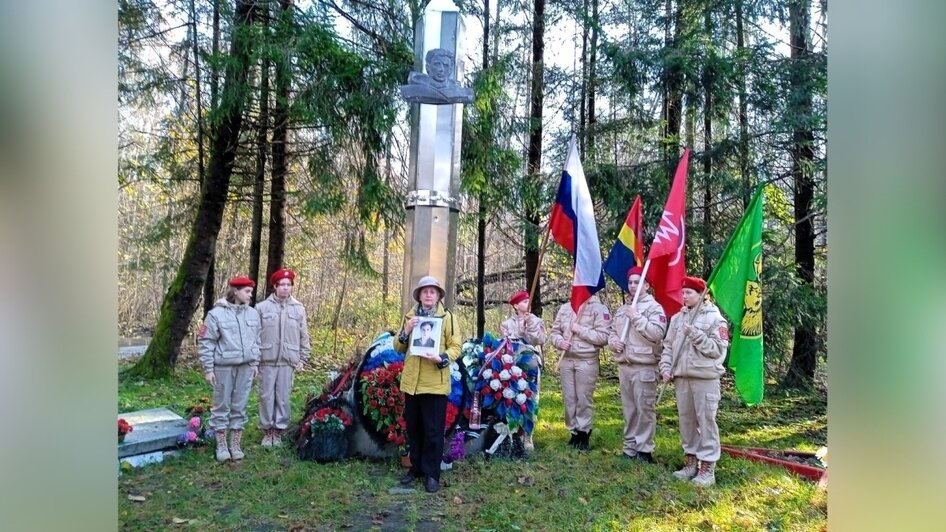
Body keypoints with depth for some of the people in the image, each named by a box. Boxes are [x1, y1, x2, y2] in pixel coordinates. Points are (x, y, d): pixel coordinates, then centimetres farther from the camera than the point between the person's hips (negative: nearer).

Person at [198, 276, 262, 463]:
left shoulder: (253, 314, 6)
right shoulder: (216, 314, -9)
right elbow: (205, 343, -7)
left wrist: (255, 363, 12)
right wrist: (208, 368, -8)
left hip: (245, 366, 4)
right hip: (224, 367, -4)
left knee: (240, 406, 10)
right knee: (222, 406, 6)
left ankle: (236, 445, 20)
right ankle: (221, 446, 18)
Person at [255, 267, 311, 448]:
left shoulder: (298, 309, 5)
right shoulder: (262, 307, 0)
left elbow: (304, 337, 8)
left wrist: (303, 358, 6)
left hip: (288, 361, 1)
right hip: (267, 360, -1)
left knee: (283, 397, 5)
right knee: (267, 396, 4)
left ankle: (279, 430, 17)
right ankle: (267, 430, 17)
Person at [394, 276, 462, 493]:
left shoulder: (447, 316, 0)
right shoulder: (410, 316, 11)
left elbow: (456, 347, -4)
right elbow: (398, 348, 11)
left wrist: (442, 358, -23)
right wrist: (406, 331, -8)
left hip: (435, 383, -4)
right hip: (411, 381, 4)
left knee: (433, 430, 2)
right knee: (413, 427, 13)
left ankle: (431, 473, 13)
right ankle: (416, 467, 27)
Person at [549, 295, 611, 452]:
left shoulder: (599, 309, -5)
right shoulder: (565, 308, 12)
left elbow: (604, 336, -13)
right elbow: (554, 332, 15)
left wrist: (580, 330, -14)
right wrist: (560, 341, -6)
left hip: (587, 361, -5)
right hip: (566, 360, 5)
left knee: (584, 398, 0)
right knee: (568, 398, 8)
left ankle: (584, 433, 13)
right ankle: (574, 432, 20)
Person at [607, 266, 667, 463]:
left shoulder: (654, 307, -4)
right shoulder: (622, 309, 18)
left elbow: (657, 333, -18)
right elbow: (612, 331, 23)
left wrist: (637, 317, -18)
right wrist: (613, 342, 1)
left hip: (644, 366, -7)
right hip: (624, 365, 7)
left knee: (644, 409, -4)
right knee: (628, 409, 12)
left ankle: (645, 450, 4)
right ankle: (630, 447, 21)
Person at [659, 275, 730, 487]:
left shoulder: (714, 318, -5)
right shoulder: (677, 318, 12)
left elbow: (717, 349, -11)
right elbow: (668, 345, 15)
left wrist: (695, 334, -18)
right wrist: (666, 368, 3)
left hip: (705, 377, -6)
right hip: (681, 376, 6)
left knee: (706, 420, -3)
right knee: (686, 419, 11)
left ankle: (707, 467, 5)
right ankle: (691, 461, 24)